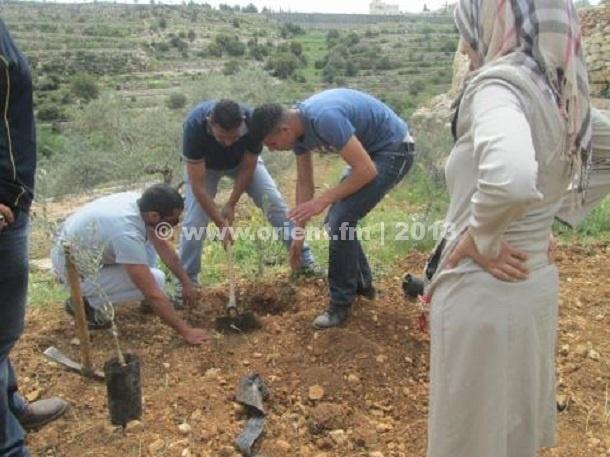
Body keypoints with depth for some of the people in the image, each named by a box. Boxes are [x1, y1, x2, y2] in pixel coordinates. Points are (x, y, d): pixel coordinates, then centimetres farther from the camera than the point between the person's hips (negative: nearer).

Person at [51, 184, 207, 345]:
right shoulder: (127, 234, -37)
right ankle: (88, 303, -2)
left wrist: (186, 282, 6)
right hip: (72, 268, -8)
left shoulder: (139, 201, -13)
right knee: (156, 280, -17)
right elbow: (153, 295, -33)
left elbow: (163, 246, 3)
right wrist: (185, 331, -25)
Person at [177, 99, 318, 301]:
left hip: (241, 161, 1)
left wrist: (231, 205, -18)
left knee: (274, 202, -12)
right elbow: (197, 185, -34)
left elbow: (247, 168, -19)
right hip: (204, 165, -1)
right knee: (194, 221, -13)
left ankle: (305, 261, 0)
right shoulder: (194, 125, -41)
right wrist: (221, 223, -33)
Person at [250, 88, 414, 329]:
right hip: (369, 149, 9)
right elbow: (304, 182, 6)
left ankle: (341, 302, 1)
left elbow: (366, 171, -30)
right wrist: (299, 234, 7)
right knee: (337, 219, 10)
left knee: (340, 221, -14)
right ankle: (361, 283, 27)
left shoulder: (324, 119, -32)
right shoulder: (297, 128, -3)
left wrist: (324, 200, -27)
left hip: (393, 150, -9)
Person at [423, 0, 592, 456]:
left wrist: (480, 242, -25)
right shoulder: (560, 90, 5)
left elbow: (510, 179, -41)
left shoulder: (501, 82, -21)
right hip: (534, 282, 8)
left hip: (483, 292, -8)